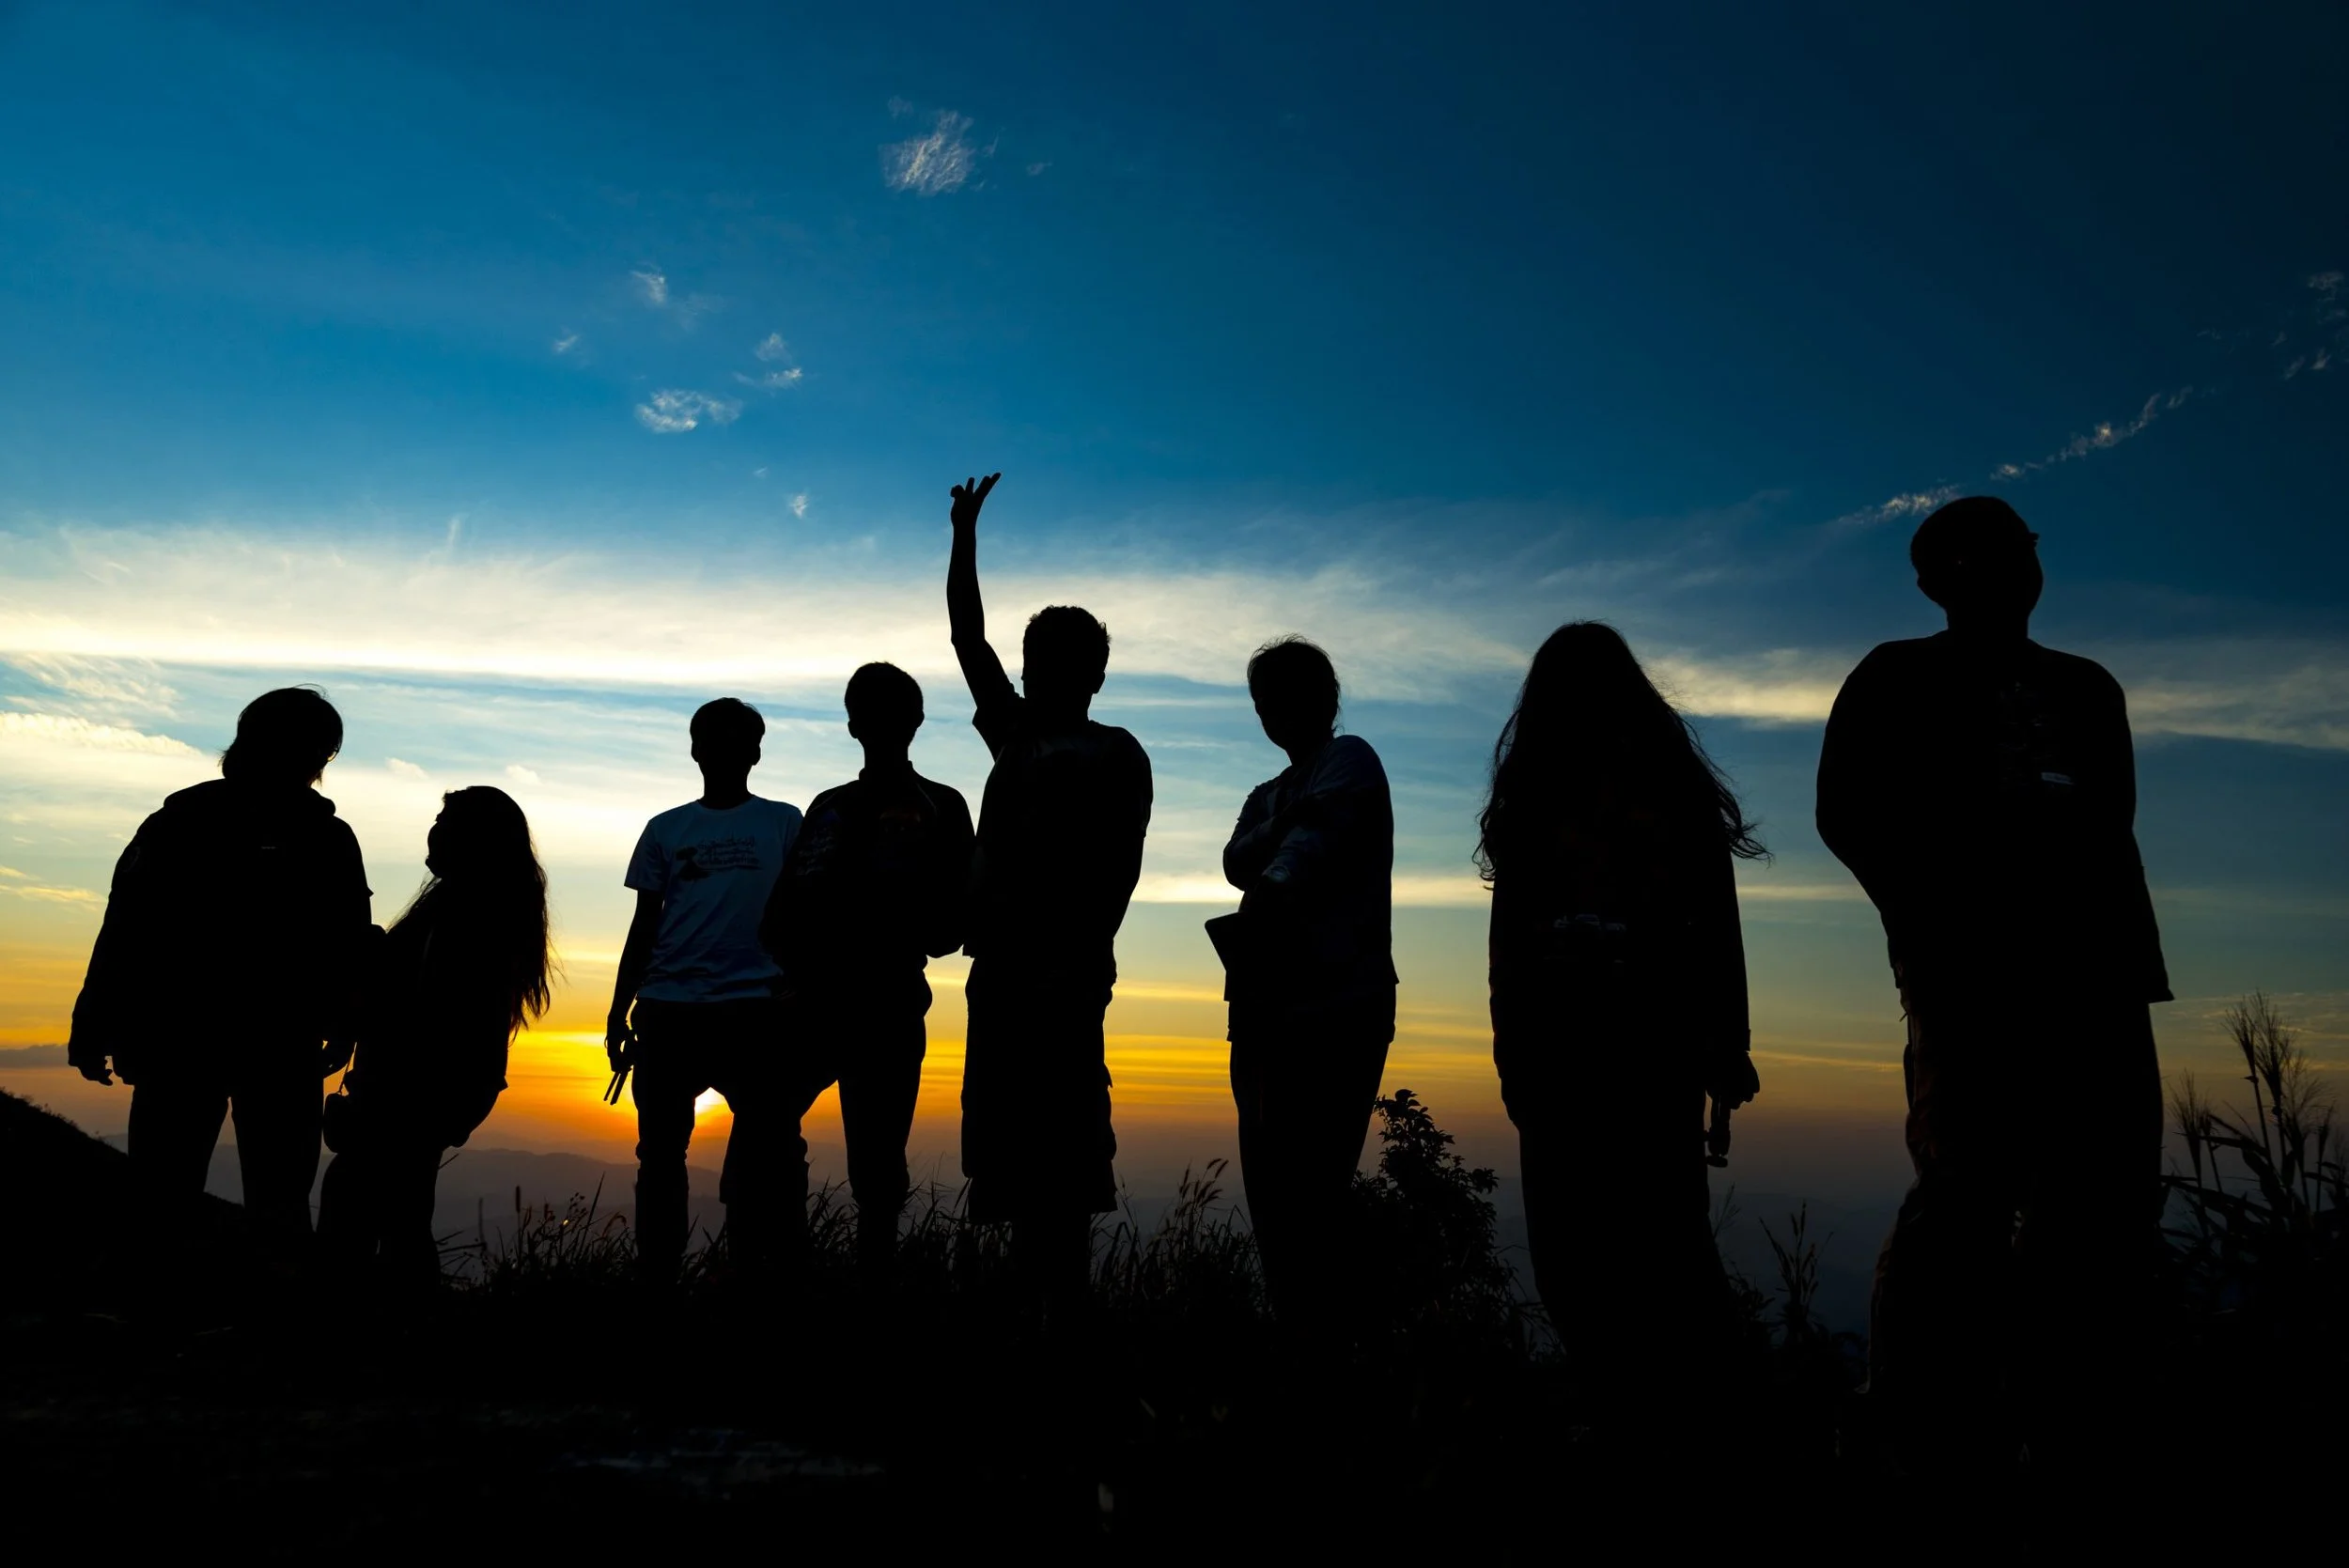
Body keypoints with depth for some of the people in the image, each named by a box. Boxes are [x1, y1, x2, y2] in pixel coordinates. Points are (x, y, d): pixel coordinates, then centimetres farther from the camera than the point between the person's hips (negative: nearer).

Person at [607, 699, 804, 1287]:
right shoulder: (665, 830, 15)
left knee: (771, 1149, -4)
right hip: (666, 1010, 3)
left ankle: (765, 1275, 5)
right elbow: (643, 927, 16)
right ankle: (656, 1279, 17)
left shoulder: (784, 824, 9)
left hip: (754, 1008, -2)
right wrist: (619, 1013, 10)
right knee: (660, 1151, 7)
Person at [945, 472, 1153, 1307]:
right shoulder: (1016, 736, 18)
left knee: (1055, 1157, -8)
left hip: (1059, 978, -7)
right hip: (1001, 971, 7)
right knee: (1008, 1154, 7)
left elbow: (1117, 867, -9)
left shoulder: (1114, 753, -2)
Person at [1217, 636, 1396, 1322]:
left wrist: (1273, 891, -35)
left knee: (1309, 1188, -11)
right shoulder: (1267, 796, 22)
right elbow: (1238, 864, 1)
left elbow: (1313, 839, -19)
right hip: (1269, 1007, 8)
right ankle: (1298, 1325, 17)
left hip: (1339, 1005, -8)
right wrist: (1281, 826, -17)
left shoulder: (1349, 759, 1)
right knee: (1271, 1185, 9)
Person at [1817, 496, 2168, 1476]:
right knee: (1971, 1188, -13)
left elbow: (2112, 831, 20)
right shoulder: (1901, 680, 11)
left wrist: (2129, 951, 5)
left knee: (2110, 1201, 0)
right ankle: (1928, 1430, -6)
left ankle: (2068, 1423, 9)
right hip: (1973, 966, -5)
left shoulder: (2086, 688, 25)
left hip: (2095, 967, 6)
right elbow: (1849, 812, 0)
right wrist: (1936, 924, -9)